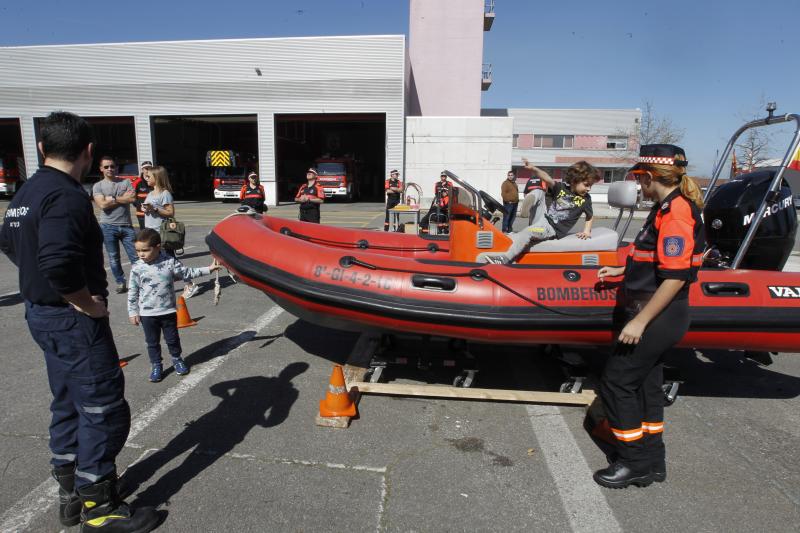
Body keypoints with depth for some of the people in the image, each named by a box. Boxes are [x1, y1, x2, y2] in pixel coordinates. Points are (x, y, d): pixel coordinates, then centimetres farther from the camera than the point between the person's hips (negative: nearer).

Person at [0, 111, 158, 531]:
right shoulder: (67, 197, -22)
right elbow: (58, 264, -34)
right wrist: (87, 303, -20)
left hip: (42, 314, 10)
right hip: (73, 321, -10)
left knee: (68, 405, 20)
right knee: (104, 410, 1)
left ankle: (71, 494, 35)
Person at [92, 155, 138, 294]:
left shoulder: (126, 182, 9)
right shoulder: (98, 186, 6)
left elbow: (133, 199, -7)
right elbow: (103, 205, -9)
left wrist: (113, 199, -6)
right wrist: (123, 198, -6)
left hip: (126, 226, 0)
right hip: (108, 227, 0)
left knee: (135, 256, -1)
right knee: (113, 258, 7)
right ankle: (120, 282, 18)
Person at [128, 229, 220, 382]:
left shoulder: (170, 262, -9)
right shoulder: (137, 268, -9)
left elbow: (187, 273, 2)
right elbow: (133, 293, -2)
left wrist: (208, 269, -1)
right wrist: (133, 313, -1)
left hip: (168, 311, 0)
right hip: (147, 313, 0)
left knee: (172, 338, 15)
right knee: (152, 342, 12)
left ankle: (177, 360, 36)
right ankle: (156, 365, 29)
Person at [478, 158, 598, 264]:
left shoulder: (585, 199, -1)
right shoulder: (561, 187, -1)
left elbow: (589, 216, 11)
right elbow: (548, 179, -17)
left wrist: (587, 231, -8)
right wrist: (533, 169, -35)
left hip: (553, 229, -4)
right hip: (543, 218, 4)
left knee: (527, 233, -31)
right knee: (539, 192, -1)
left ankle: (504, 258, -39)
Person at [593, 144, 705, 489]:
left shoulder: (676, 212, -19)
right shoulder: (668, 207, 11)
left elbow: (675, 277, -24)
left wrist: (640, 322, -23)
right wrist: (622, 270, 29)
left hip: (657, 318, -10)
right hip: (656, 318, 10)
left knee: (616, 381, -2)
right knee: (646, 383, 17)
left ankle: (634, 463, 13)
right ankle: (652, 461, 30)